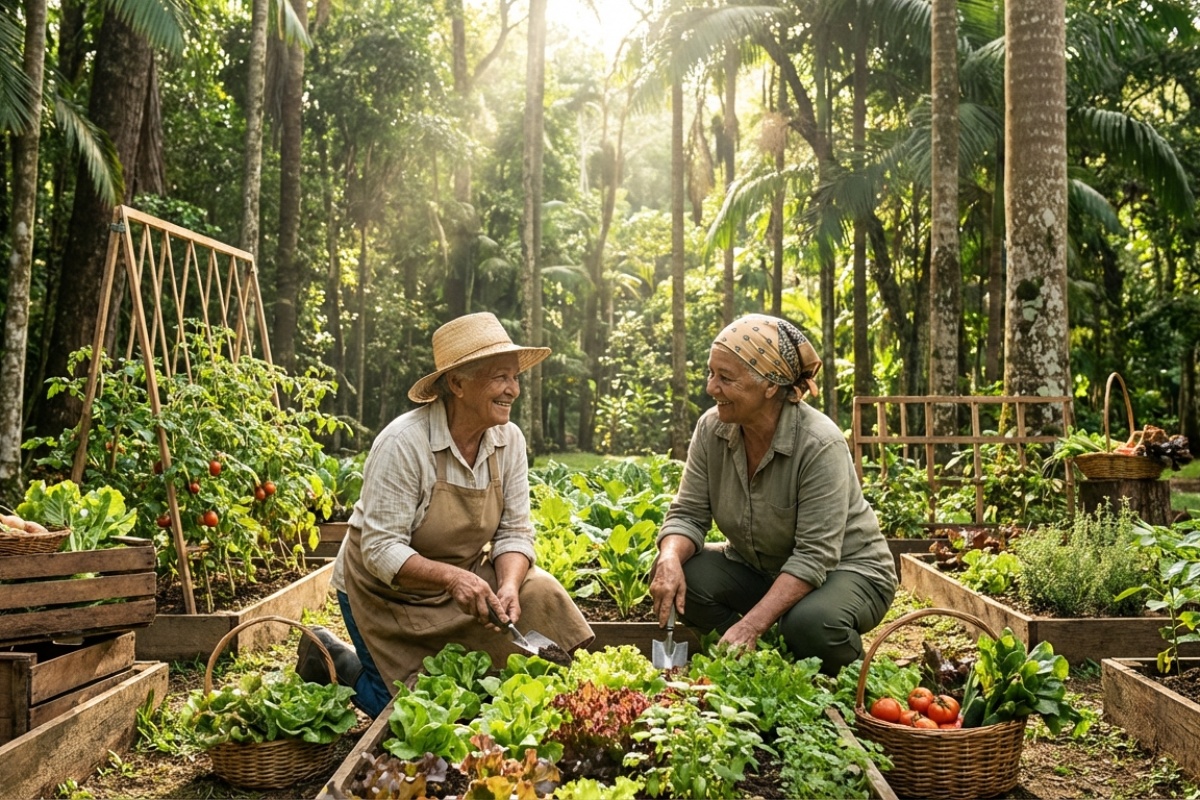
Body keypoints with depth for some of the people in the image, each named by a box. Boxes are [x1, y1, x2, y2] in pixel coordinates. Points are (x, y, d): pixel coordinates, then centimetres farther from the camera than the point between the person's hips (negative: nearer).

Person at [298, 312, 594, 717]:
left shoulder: (509, 440, -9)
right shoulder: (403, 444, -26)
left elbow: (514, 532, -5)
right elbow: (381, 551, -26)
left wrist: (508, 586, -25)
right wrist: (452, 578, -40)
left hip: (463, 578, 5)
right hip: (389, 591, -5)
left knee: (541, 596, -17)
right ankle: (334, 661, 18)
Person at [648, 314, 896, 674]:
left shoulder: (821, 445, -28)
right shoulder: (711, 428, -11)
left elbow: (814, 556, -30)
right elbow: (688, 515, -8)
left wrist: (751, 624, -39)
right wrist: (671, 559, -32)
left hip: (845, 569, -5)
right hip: (758, 569, 5)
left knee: (810, 623, -37)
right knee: (678, 578, -21)